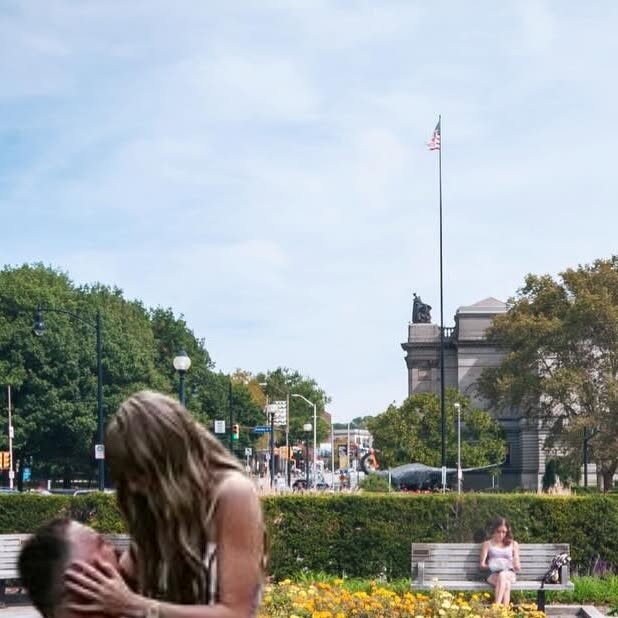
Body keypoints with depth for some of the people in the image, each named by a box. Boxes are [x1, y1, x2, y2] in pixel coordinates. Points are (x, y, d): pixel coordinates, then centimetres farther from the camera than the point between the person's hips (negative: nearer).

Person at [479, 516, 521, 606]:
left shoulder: (513, 544, 21)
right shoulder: (487, 544, 17)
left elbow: (518, 566, 14)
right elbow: (482, 564, 8)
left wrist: (516, 565, -11)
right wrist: (489, 566, -15)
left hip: (509, 574, 1)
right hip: (493, 575, -1)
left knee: (502, 575, -38)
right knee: (506, 583, -37)